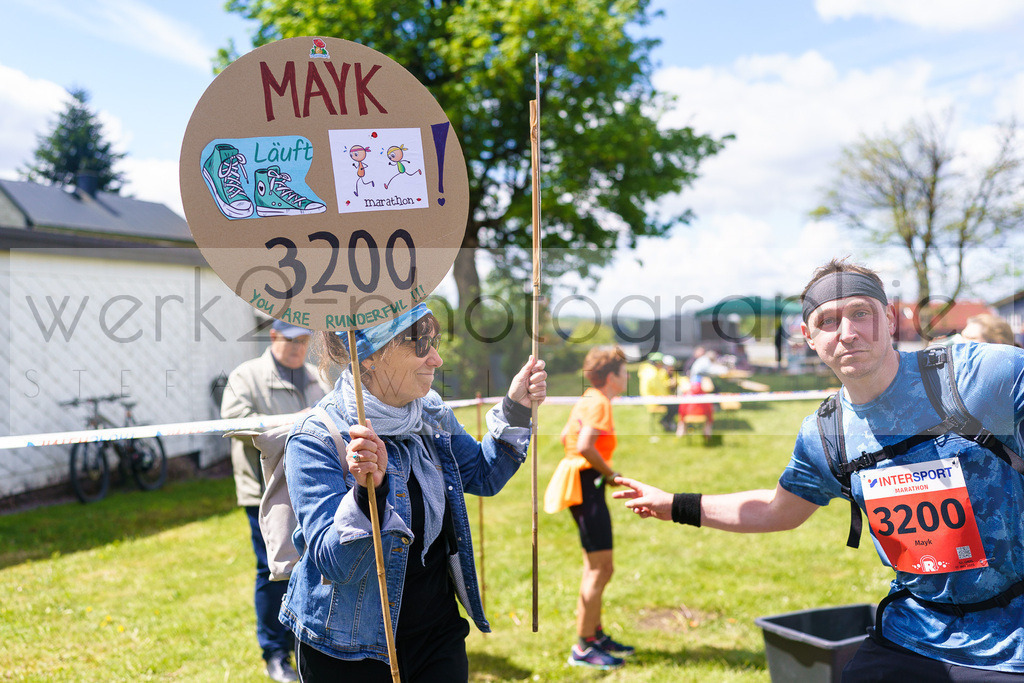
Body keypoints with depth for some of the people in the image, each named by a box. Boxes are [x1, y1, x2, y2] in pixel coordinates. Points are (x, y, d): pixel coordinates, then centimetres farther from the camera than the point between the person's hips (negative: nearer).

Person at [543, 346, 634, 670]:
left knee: (595, 567, 18)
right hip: (586, 486, -11)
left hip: (585, 485, 11)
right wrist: (610, 473, -14)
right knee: (601, 568, -7)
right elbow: (585, 447, -26)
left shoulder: (588, 401, 15)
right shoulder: (598, 403, -15)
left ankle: (596, 635, 30)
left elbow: (565, 437, 24)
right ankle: (582, 648, -1)